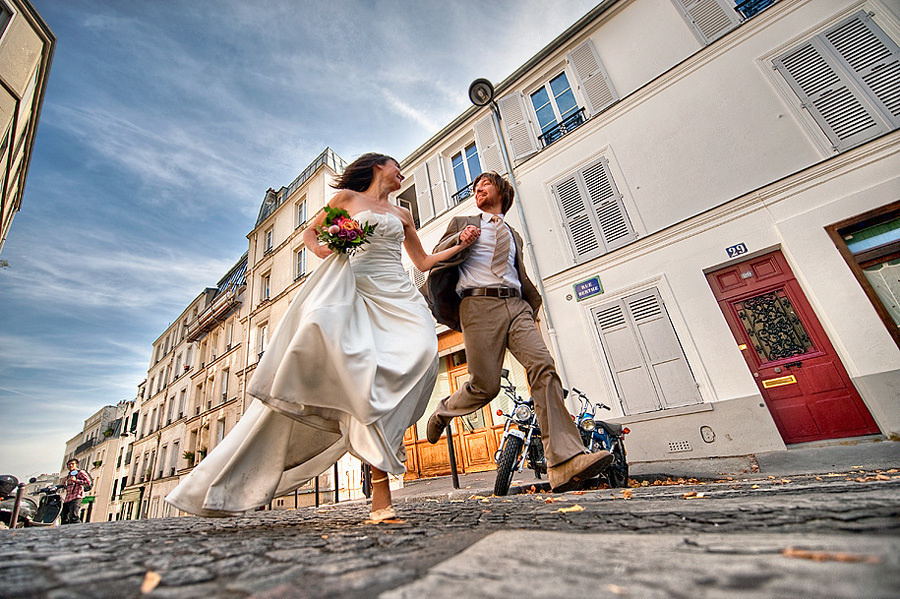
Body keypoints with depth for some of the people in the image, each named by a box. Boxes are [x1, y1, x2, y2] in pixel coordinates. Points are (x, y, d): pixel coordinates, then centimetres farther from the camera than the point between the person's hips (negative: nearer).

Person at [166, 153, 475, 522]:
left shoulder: (402, 214, 27)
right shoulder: (346, 197, 18)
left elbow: (423, 262, 27)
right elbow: (310, 232, 24)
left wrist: (461, 245, 23)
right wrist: (320, 248, 2)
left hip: (397, 297, 3)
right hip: (355, 291, -2)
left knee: (419, 348, -28)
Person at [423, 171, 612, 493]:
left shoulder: (513, 234, 31)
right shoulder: (462, 223, 20)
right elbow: (435, 258, 10)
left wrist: (532, 304, 21)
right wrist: (460, 241, -7)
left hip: (515, 305, 4)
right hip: (478, 304, -3)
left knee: (544, 367, -18)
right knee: (485, 385, -10)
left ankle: (565, 462, -21)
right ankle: (443, 411, 22)